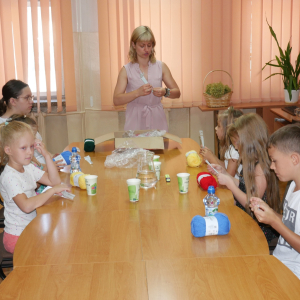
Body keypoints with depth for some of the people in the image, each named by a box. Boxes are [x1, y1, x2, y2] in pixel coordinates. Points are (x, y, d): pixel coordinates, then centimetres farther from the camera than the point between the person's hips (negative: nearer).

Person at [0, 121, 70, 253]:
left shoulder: (28, 168, 4)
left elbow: (54, 180, 4)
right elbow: (26, 206, -35)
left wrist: (47, 155, -6)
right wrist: (53, 190, -30)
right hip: (17, 237, -8)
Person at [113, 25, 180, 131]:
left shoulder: (161, 67, 6)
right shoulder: (127, 70, 1)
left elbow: (177, 93, 8)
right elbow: (116, 100, -7)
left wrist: (165, 92, -13)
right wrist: (138, 92, -21)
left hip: (157, 120, 2)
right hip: (135, 122, -1)